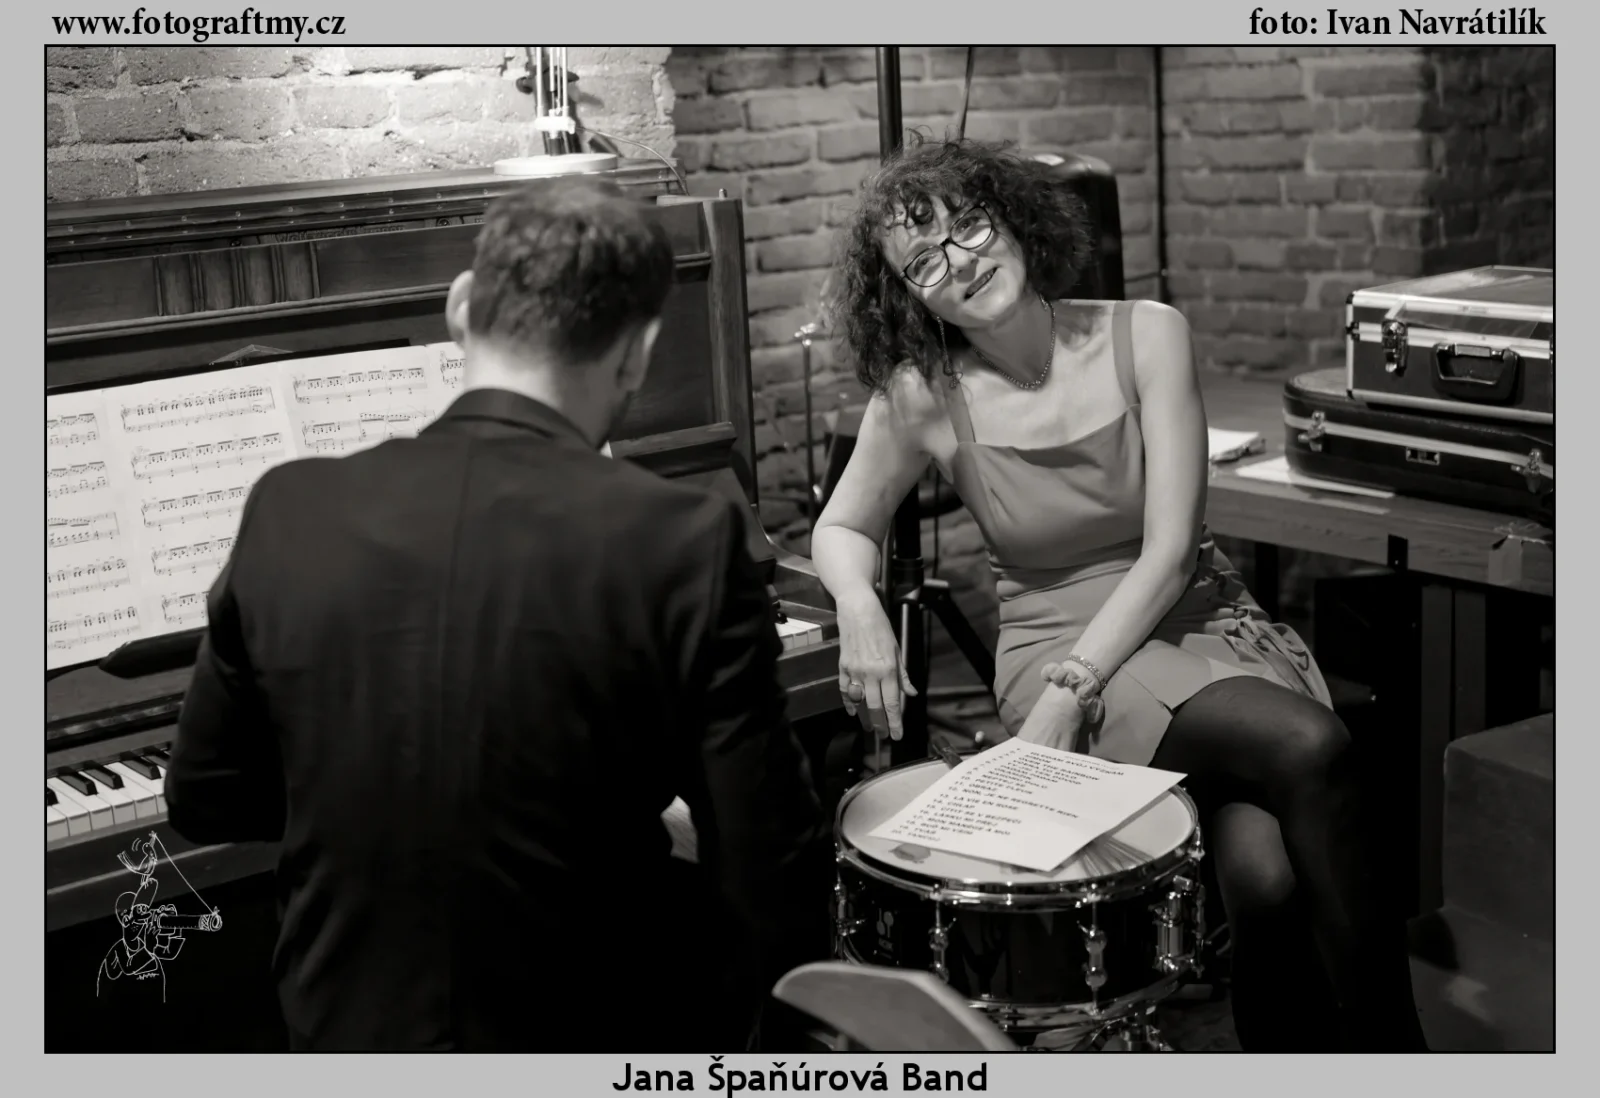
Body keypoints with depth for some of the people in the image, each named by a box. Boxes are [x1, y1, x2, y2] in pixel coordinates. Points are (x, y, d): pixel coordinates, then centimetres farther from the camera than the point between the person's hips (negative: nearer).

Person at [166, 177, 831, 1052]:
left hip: (347, 1036, 3)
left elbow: (201, 804, 5)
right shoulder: (686, 542, -20)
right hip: (594, 1044, -3)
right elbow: (780, 903, -19)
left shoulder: (290, 513, -10)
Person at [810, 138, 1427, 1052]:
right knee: (1311, 748, -29)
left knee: (1265, 869, -29)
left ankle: (1278, 1032, 1)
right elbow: (842, 530, 8)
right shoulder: (922, 396, -7)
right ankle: (1385, 1037, -12)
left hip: (1200, 616, 2)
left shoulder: (1145, 335, -7)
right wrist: (861, 609, -16)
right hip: (1056, 642, -1)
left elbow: (1168, 551, -11)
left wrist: (1067, 693, -21)